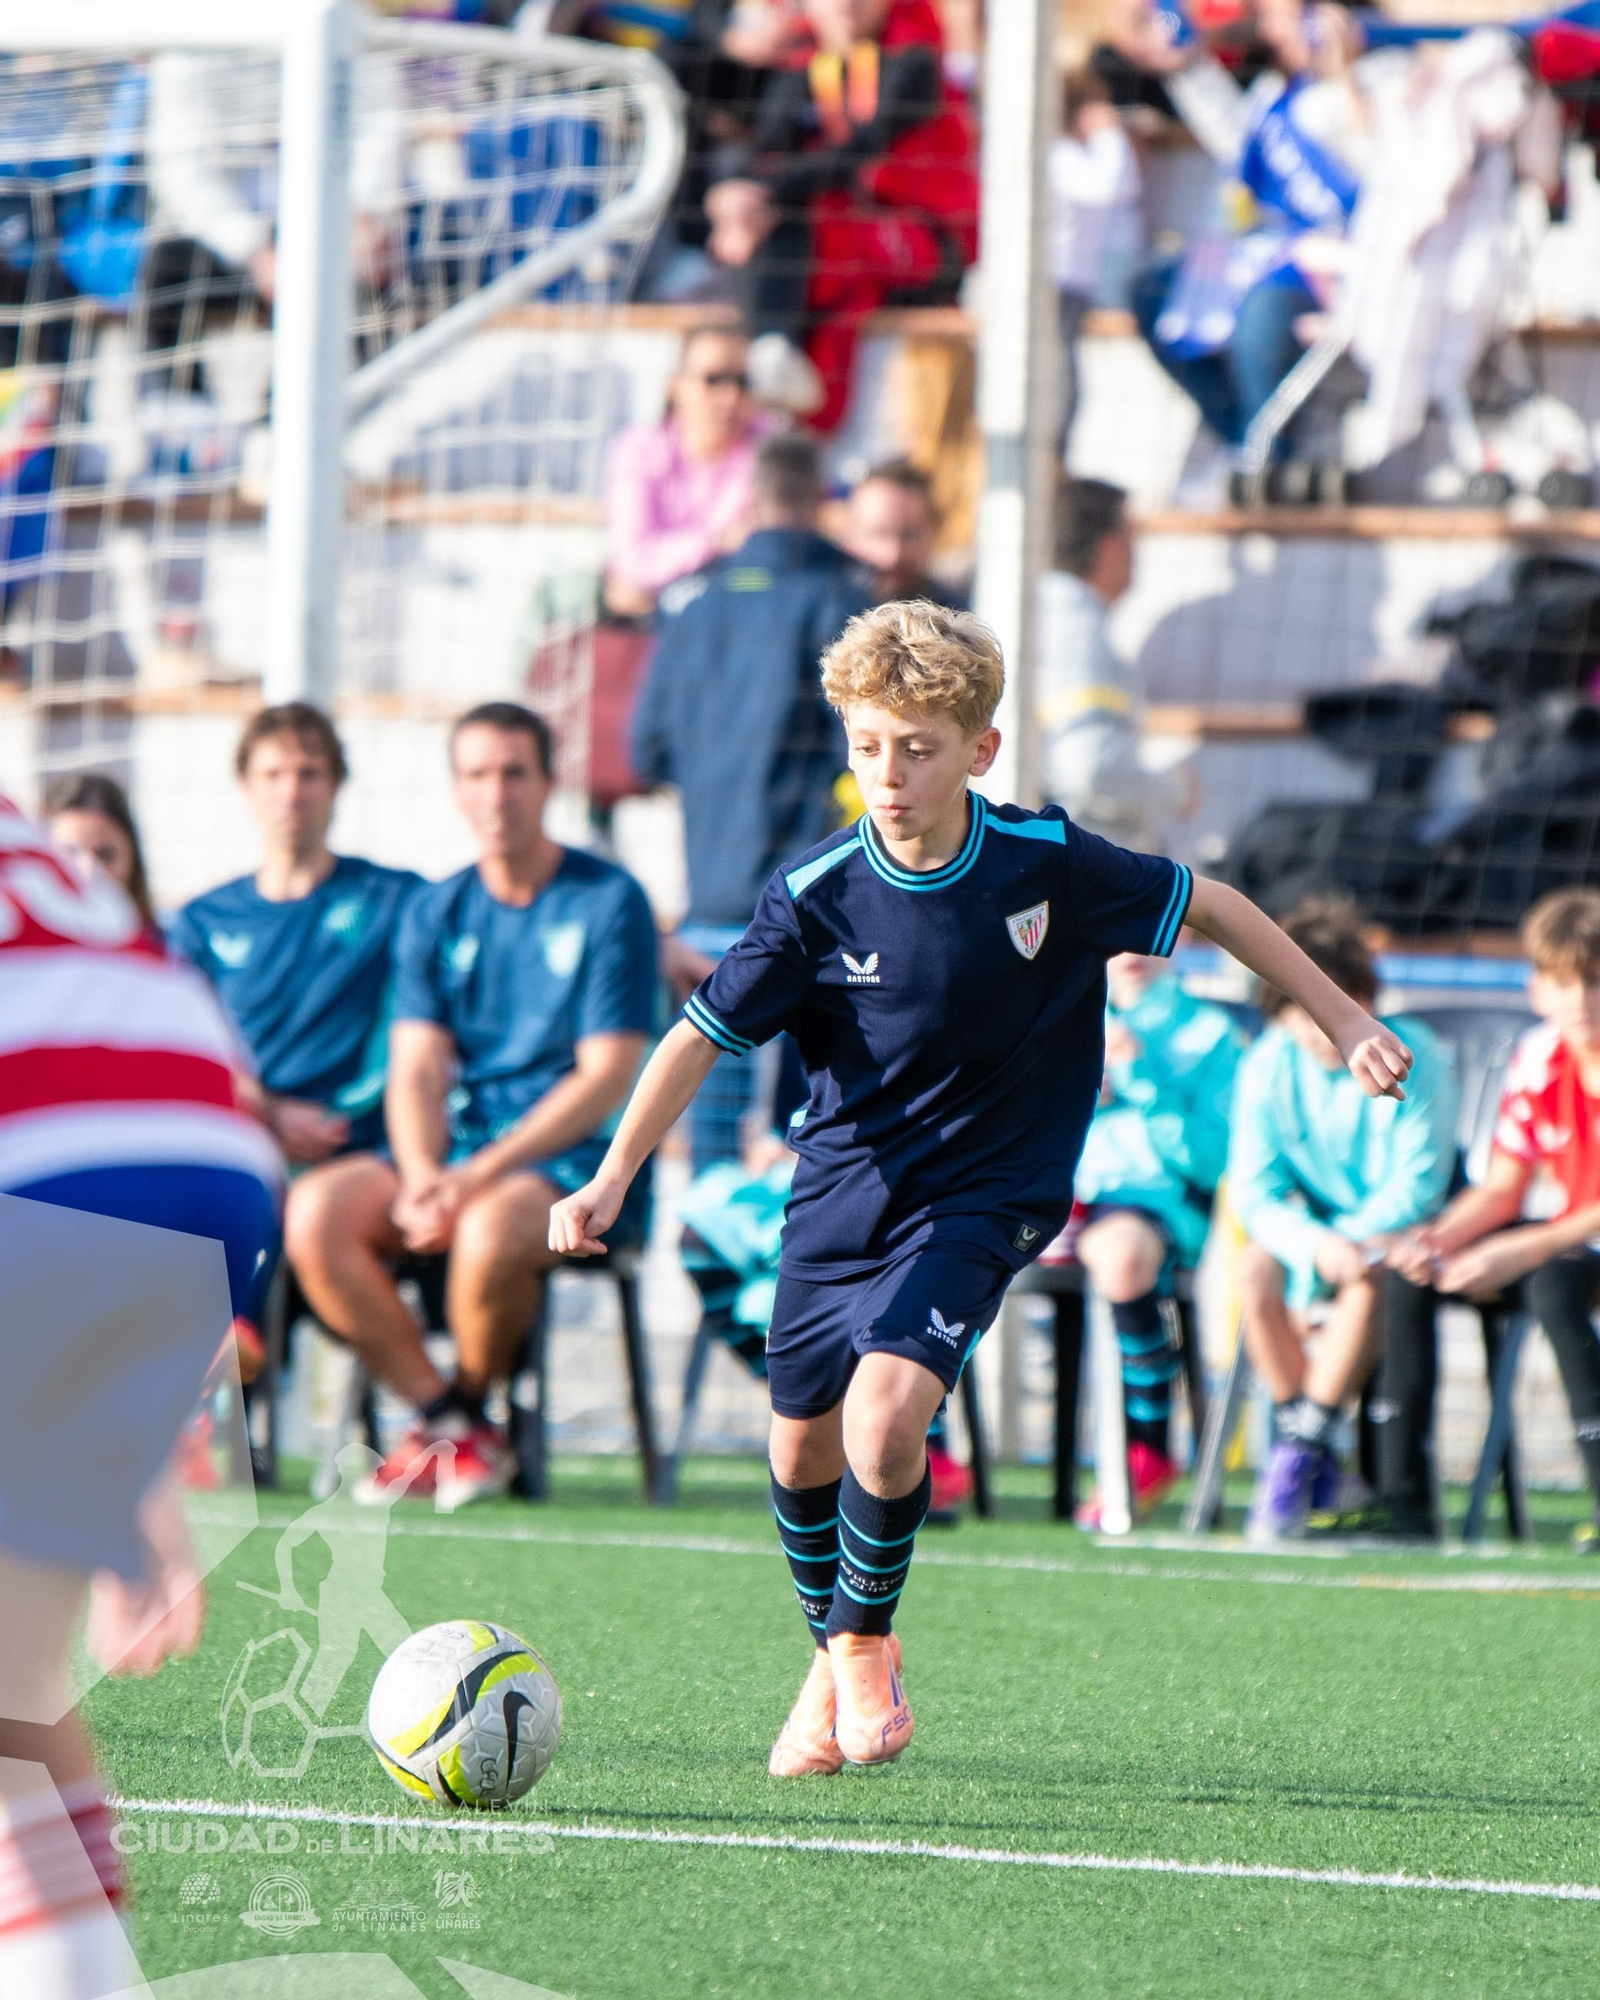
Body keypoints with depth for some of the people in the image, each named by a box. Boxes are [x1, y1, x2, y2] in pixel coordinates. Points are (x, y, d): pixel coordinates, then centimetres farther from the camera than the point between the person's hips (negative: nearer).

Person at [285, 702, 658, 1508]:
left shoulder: (609, 902, -2)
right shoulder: (436, 914, 12)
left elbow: (606, 1077, -9)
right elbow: (415, 1071, 5)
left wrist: (482, 1175, -19)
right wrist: (422, 1176, -18)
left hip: (573, 1156, -5)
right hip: (453, 1145, 5)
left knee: (492, 1229, -38)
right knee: (315, 1211, -22)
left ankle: (468, 1405, -7)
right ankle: (444, 1423, -14)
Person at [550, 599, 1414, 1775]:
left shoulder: (1046, 864, -14)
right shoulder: (816, 898, -14)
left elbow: (1209, 908, 1)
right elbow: (703, 1036, -10)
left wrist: (1342, 1020, 6)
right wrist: (612, 1181, -21)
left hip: (979, 1201, -2)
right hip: (841, 1194, 3)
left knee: (887, 1414, -23)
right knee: (803, 1451, 11)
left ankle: (867, 1641, 4)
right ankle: (835, 1665, 39)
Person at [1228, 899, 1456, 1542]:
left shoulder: (1414, 1058, -18)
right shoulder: (1268, 1067, -10)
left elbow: (1417, 1188, -17)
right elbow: (1253, 1192, -12)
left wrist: (1346, 1241, -27)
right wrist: (1315, 1245, -31)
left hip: (1400, 1232, -3)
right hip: (1318, 1223, 3)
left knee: (1369, 1277, -36)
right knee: (1256, 1268, -29)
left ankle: (1301, 1451, -28)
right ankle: (1305, 1446, -19)